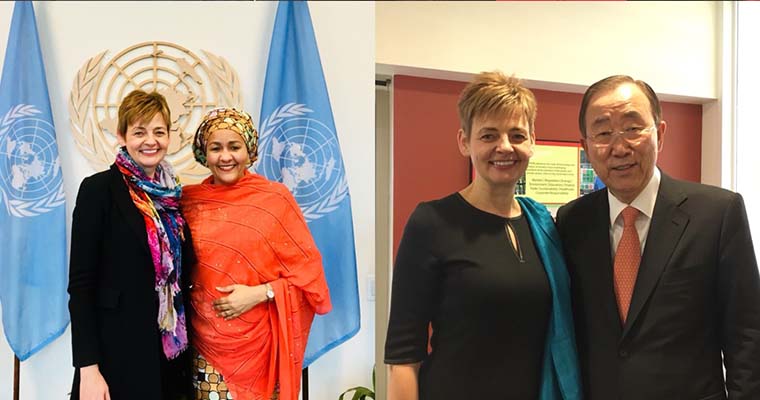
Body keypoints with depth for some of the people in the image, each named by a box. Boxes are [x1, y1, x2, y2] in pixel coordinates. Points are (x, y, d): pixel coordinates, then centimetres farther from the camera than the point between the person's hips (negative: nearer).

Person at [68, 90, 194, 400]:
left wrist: (187, 345, 8)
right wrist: (88, 368, -16)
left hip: (172, 352, 5)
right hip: (119, 352, -5)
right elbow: (80, 283, -11)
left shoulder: (173, 194, 8)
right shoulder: (98, 189, -8)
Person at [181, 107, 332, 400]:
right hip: (205, 343, 2)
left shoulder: (275, 198, -7)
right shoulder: (189, 200, 3)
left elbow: (308, 272, -5)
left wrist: (259, 293, -15)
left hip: (258, 344, -2)